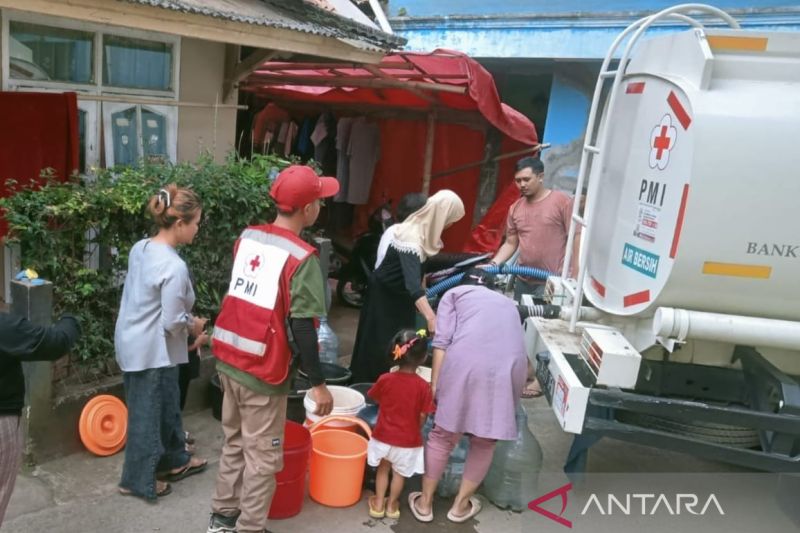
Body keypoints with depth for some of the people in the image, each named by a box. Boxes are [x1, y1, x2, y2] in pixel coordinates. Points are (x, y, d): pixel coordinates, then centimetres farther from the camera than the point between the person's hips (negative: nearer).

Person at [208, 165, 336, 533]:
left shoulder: (246, 237, 2)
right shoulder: (301, 258, -18)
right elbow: (302, 328, -18)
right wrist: (318, 384, -11)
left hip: (229, 360, 7)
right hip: (263, 371, -7)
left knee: (233, 442, 22)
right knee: (262, 456, 8)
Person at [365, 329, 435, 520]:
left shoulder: (385, 379, -15)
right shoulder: (422, 386, -20)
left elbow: (376, 399, 4)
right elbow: (422, 417, -12)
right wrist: (415, 432, 7)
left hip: (384, 436, 1)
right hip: (408, 440, -1)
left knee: (383, 469, 24)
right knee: (399, 473, 21)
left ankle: (378, 504, 32)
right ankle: (391, 505, 35)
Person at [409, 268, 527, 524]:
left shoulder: (454, 293, 23)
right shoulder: (508, 303, 35)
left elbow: (442, 341, 8)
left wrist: (434, 384, 6)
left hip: (466, 364, -3)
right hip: (509, 368, 3)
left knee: (443, 435, 15)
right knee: (484, 442, 20)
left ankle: (424, 503, 28)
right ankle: (460, 505, 33)